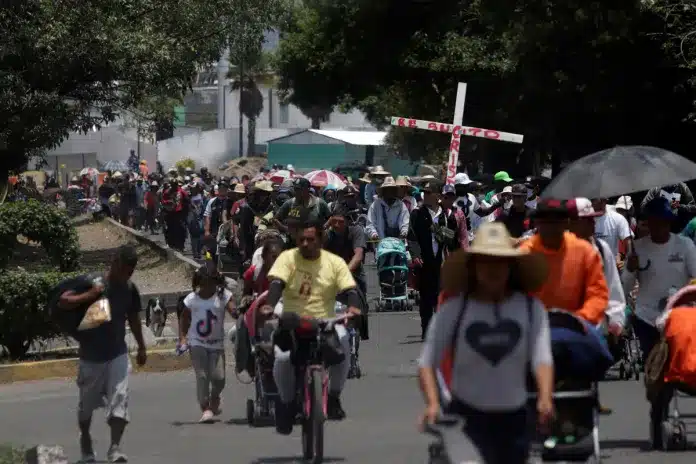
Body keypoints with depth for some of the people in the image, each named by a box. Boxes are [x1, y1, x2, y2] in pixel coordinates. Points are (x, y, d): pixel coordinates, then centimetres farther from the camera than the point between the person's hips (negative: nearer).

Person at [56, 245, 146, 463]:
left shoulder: (130, 289, 0)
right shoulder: (93, 284, -15)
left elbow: (133, 318, 15)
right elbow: (62, 301, -21)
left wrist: (141, 347, 20)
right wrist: (89, 295, -32)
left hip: (117, 354, 2)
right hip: (91, 356, -2)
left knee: (119, 399, -15)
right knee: (87, 404, 12)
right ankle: (86, 442, 35)